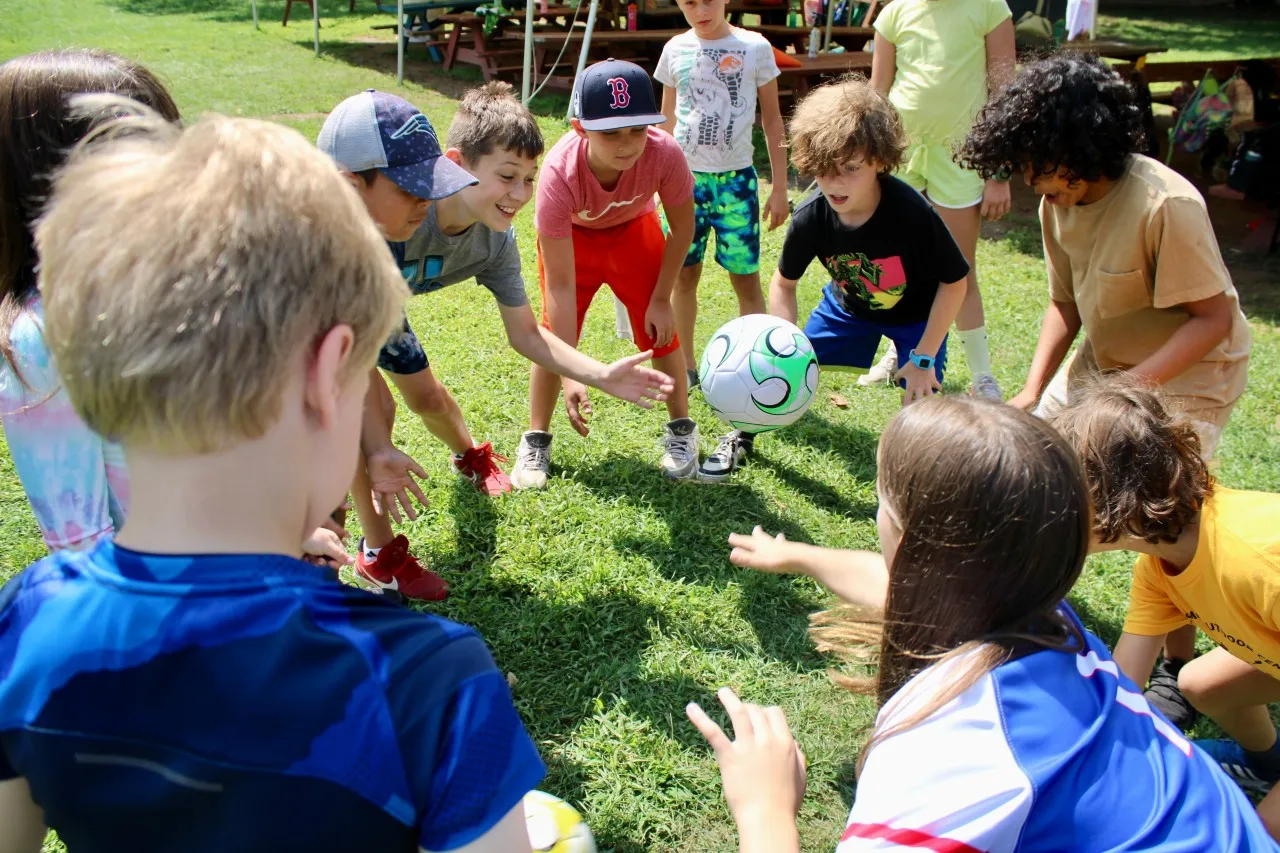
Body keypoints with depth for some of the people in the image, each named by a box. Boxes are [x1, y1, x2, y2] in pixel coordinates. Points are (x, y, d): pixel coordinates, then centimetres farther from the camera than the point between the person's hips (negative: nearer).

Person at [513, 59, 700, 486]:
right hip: (570, 235, -1)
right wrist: (570, 375, -40)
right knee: (552, 335, -7)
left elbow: (682, 229, -16)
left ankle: (681, 432, 20)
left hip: (635, 230, 1)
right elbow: (560, 286, -38)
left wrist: (660, 299, -12)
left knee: (659, 331, -2)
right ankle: (536, 443, 12)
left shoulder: (664, 153, -38)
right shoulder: (559, 173, -41)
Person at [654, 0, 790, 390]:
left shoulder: (755, 48, -3)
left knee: (746, 277, -1)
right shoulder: (675, 50, 3)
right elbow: (667, 120, 13)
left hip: (735, 178, -2)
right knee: (684, 274, 7)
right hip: (686, 177, 2)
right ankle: (685, 366, 21)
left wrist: (780, 187, 1)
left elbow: (772, 118, 3)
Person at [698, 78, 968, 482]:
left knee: (921, 401, -15)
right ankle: (743, 436, 29)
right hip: (848, 304, 3)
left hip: (916, 312, -2)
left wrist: (923, 357, -21)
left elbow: (954, 281, -22)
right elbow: (783, 283, -10)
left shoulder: (912, 213, -38)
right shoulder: (811, 217, -28)